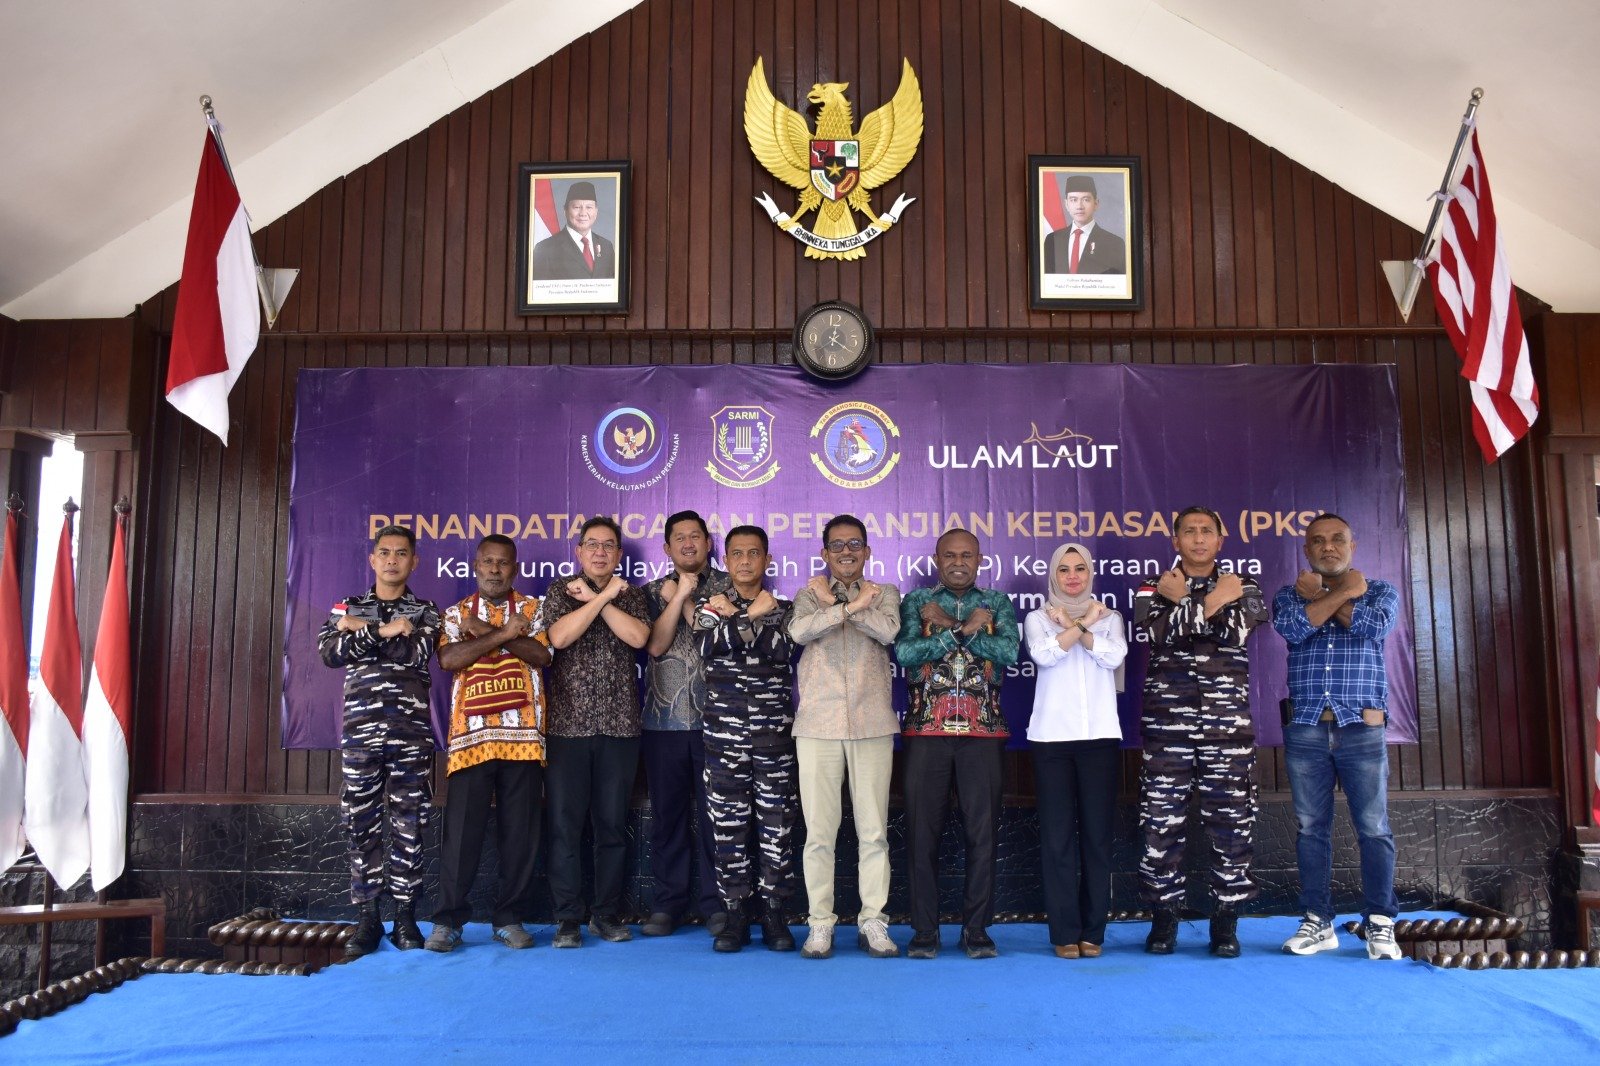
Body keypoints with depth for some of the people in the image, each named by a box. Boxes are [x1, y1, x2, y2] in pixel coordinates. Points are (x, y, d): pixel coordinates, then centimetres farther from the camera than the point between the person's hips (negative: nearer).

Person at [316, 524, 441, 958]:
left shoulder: (425, 612, 10)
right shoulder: (347, 608, 13)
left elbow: (418, 654, -10)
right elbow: (329, 652, -5)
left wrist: (363, 631, -7)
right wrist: (385, 632, -12)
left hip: (411, 732, -1)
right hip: (360, 731, 1)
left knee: (408, 824, 2)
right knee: (360, 823, 3)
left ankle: (405, 915, 10)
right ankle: (368, 917, 12)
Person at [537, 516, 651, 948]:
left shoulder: (632, 595, 11)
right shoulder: (560, 590, 7)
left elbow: (637, 637, -9)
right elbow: (559, 636, -12)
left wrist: (595, 599, -9)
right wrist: (603, 596, -12)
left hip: (619, 726, 1)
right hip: (567, 725, -1)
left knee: (613, 824, 5)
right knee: (565, 824, -1)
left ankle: (607, 914, 16)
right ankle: (568, 919, 8)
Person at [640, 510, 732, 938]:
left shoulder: (728, 586, 6)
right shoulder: (653, 591, 11)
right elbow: (655, 645, -5)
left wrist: (686, 599, -8)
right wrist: (680, 596, -10)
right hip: (664, 719, 2)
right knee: (667, 812, 7)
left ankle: (715, 902, 13)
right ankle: (668, 902, 17)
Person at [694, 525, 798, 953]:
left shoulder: (783, 609, 10)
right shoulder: (708, 605, 10)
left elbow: (781, 649, -10)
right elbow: (709, 645, -10)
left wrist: (733, 618, -9)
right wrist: (753, 616, -9)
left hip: (774, 730, 0)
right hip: (723, 730, 0)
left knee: (777, 823, 2)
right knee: (728, 823, 2)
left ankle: (774, 914, 11)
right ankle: (736, 913, 12)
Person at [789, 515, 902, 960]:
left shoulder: (884, 593, 12)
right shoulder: (808, 594, 11)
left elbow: (887, 630, -11)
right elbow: (799, 631, -11)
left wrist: (833, 602, -6)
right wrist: (853, 604, -13)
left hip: (872, 723, 0)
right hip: (818, 724, 0)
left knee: (874, 830, 2)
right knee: (819, 830, 1)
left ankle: (873, 922, 13)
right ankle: (820, 923, 11)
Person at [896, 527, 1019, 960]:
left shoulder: (997, 602, 10)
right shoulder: (916, 600, 8)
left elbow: (1009, 651, -8)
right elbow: (904, 651, -9)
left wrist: (949, 626, -11)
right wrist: (966, 629, -11)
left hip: (983, 730, 1)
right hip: (927, 729, 0)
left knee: (983, 830, 2)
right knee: (922, 830, 2)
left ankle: (977, 928, 14)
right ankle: (924, 930, 12)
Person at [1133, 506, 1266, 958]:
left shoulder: (1243, 587, 12)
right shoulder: (1152, 590, 11)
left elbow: (1233, 631, -9)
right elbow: (1159, 633, -10)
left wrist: (1183, 602, -7)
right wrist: (1211, 600, -6)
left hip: (1228, 725, 1)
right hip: (1166, 723, 0)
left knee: (1231, 823, 1)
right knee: (1161, 823, 0)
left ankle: (1225, 920, 13)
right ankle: (1163, 916, 13)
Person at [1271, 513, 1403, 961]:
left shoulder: (1380, 590, 11)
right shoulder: (1289, 594, 13)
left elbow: (1373, 625, -12)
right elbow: (1293, 627, -10)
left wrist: (1320, 595, -4)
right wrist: (1343, 592, -6)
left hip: (1361, 727, -1)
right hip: (1305, 729, 2)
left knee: (1373, 828, -1)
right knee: (1311, 828, 5)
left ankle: (1380, 924, 9)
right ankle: (1318, 922, 13)